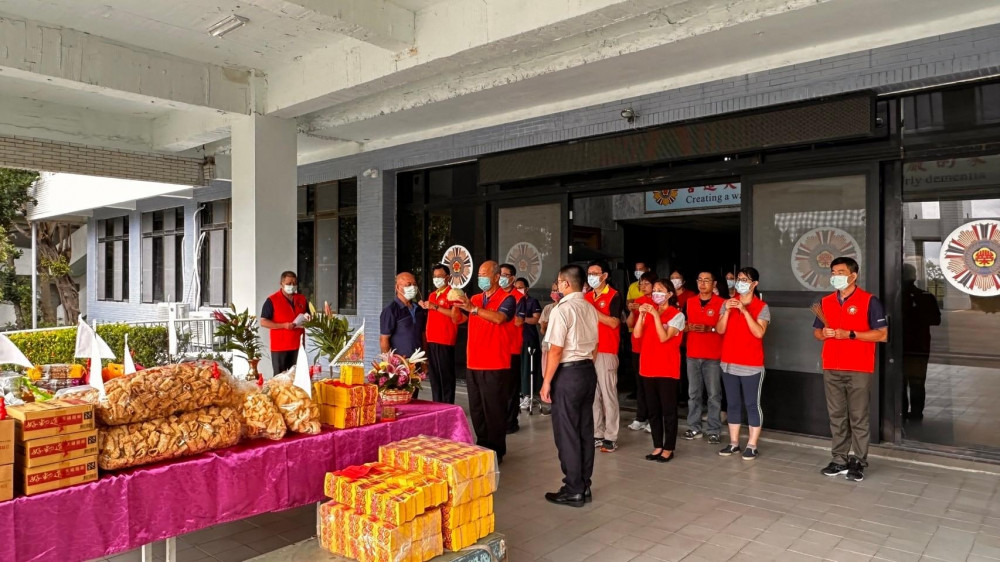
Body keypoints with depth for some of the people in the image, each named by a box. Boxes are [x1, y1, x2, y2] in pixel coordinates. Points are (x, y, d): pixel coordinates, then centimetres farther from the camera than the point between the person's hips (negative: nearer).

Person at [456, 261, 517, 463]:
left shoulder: (507, 299, -6)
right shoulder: (474, 299, 15)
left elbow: (499, 318, -25)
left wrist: (473, 308, -33)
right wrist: (457, 304, -4)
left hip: (495, 365, -6)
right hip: (473, 364, 7)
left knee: (494, 410, -1)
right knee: (476, 409, 13)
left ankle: (496, 451, 10)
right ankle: (482, 446, 26)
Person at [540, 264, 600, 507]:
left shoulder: (562, 310, -14)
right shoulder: (591, 309, 9)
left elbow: (556, 351, -17)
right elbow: (594, 347, 14)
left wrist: (546, 381, -11)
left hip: (568, 373, -8)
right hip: (588, 371, 8)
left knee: (566, 432, 1)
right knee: (585, 430, 13)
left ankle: (573, 491, 8)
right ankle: (584, 486, 22)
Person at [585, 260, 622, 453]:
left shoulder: (614, 296, -4)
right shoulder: (587, 297, 15)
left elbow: (614, 322, -14)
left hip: (606, 352, -6)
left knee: (608, 394, -3)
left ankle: (611, 437, 4)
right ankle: (597, 434, 16)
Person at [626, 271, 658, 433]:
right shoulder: (637, 301, 10)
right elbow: (630, 324, 7)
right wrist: (632, 311, -10)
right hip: (637, 347, 5)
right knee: (640, 383, 9)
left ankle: (652, 419, 5)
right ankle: (640, 418, 16)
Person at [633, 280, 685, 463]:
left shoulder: (677, 315, -6)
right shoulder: (649, 311, 10)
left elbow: (663, 337, -18)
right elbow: (637, 334, -2)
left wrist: (656, 315, -21)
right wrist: (641, 315, -13)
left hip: (667, 368, -5)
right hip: (648, 366, 6)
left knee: (668, 409, 1)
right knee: (653, 409, 10)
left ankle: (669, 448, 10)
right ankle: (657, 446, 20)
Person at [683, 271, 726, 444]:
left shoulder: (721, 303, -3)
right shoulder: (689, 302, 11)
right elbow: (683, 324, 17)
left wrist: (709, 328, -20)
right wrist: (688, 327, -5)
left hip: (713, 356, -4)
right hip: (692, 354, 4)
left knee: (714, 395, 0)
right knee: (693, 393, 8)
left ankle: (714, 431, 7)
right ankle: (694, 428, 17)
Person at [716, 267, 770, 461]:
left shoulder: (762, 307, -4)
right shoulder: (727, 303, 7)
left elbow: (759, 332, -17)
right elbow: (720, 330, -1)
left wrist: (744, 311, -21)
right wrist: (727, 311, -15)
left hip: (752, 366, -4)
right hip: (729, 364, 4)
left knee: (752, 404, 1)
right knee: (733, 404, 10)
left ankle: (752, 445, 7)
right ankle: (734, 443, 18)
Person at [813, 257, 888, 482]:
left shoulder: (869, 301, -4)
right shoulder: (826, 301, 12)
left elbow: (882, 334, -8)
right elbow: (816, 331, 18)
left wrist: (850, 334, -16)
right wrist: (823, 333, -5)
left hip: (859, 370, -5)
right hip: (831, 370, 5)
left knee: (858, 419, 1)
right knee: (836, 417, 8)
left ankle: (859, 462, 11)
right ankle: (839, 460, 16)